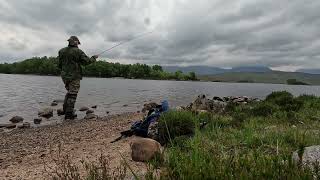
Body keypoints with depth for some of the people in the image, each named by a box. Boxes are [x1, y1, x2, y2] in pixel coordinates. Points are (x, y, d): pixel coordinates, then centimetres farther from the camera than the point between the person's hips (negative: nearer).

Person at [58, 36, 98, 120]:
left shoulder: (62, 51, 6)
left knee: (69, 92, 22)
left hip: (65, 76, 6)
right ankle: (69, 113, 3)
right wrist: (94, 58, 7)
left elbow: (59, 64, 8)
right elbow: (87, 61, -11)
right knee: (72, 94, 0)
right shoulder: (78, 51, -10)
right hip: (74, 76, -6)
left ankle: (65, 109, 24)